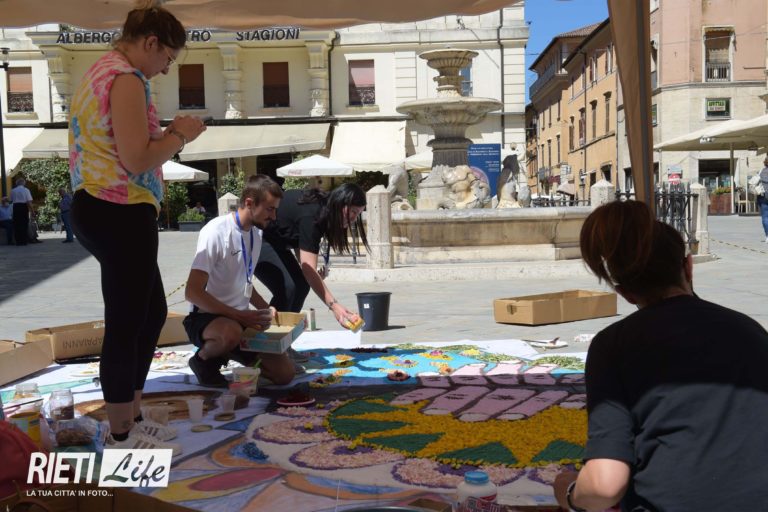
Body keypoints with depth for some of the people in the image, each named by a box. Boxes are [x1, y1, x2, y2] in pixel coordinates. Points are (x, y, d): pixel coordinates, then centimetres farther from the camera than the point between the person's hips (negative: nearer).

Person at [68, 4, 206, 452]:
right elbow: (137, 159, -21)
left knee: (152, 313, 18)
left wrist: (168, 135, 13)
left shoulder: (101, 72, 19)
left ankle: (132, 418, 29)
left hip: (99, 209, 11)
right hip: (119, 215, -11)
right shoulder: (125, 78, -14)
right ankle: (122, 438, 15)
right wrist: (180, 134, -6)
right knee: (125, 325, 0)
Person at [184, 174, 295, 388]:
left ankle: (225, 353, 18)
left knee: (285, 372, -4)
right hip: (206, 317, -7)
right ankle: (203, 359, -7)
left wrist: (266, 310, 5)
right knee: (232, 332, -41)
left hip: (241, 317, 7)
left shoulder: (256, 233, 6)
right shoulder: (216, 232, -18)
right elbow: (193, 292, -23)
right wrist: (241, 316, -25)